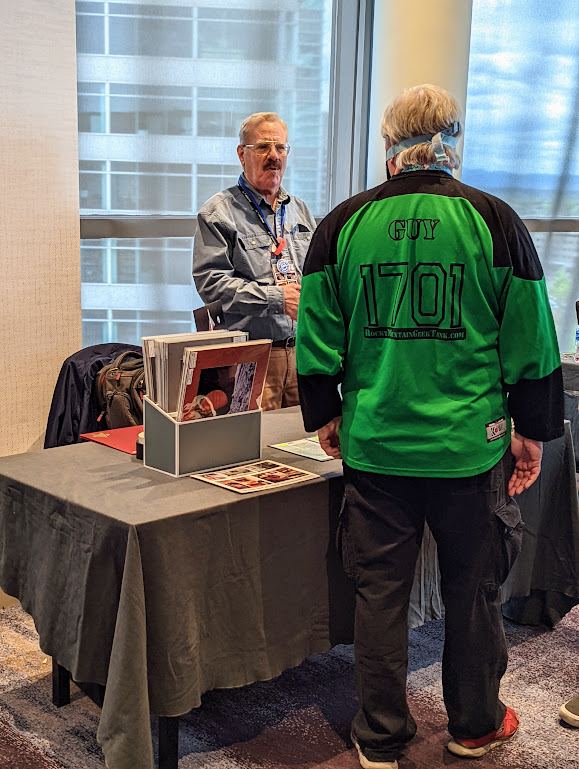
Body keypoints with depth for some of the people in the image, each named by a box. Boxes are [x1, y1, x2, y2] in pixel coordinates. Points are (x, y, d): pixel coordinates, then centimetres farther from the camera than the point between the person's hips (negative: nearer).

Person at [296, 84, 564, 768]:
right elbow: (531, 343, -1)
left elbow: (317, 340, 3)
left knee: (379, 591, 11)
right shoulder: (493, 220, -4)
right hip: (471, 444, -1)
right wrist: (532, 430, 9)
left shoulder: (342, 224, -1)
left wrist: (324, 417, 16)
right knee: (473, 589, 15)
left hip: (374, 445, 1)